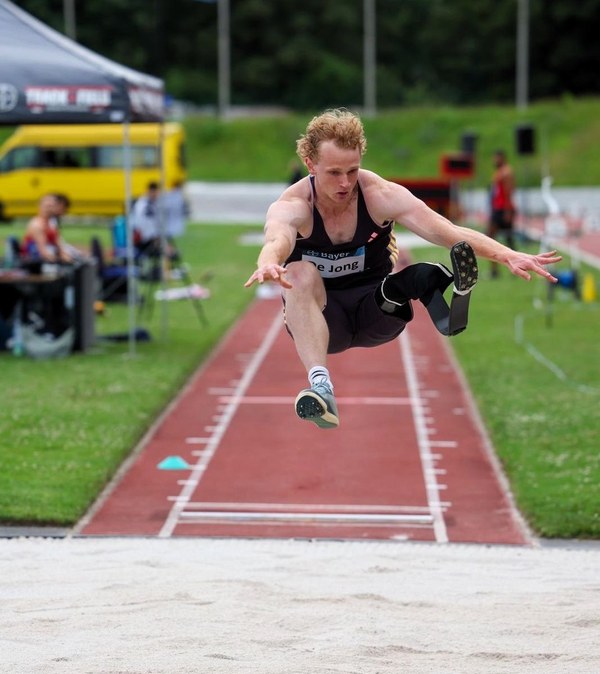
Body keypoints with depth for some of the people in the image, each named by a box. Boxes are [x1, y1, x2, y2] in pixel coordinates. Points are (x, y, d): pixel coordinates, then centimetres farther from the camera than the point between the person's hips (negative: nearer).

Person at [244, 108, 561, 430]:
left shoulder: (382, 195, -14)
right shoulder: (291, 207, -19)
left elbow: (447, 232, -26)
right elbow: (277, 240, -44)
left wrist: (508, 255, -43)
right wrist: (268, 264, -70)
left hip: (376, 310, 1)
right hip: (319, 317, -1)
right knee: (300, 273, -37)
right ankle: (320, 385, -53)